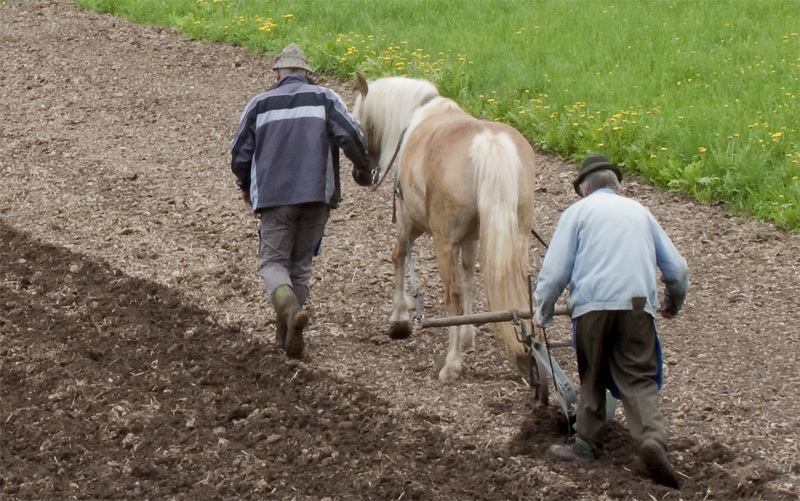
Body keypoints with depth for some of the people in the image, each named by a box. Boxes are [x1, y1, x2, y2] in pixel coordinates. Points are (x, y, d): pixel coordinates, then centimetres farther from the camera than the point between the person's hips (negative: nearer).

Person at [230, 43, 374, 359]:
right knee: (301, 264, 13)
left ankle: (289, 308, -28)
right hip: (318, 193, 1)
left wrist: (246, 186, 28)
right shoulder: (325, 99, 6)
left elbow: (240, 153, 9)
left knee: (273, 262, 4)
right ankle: (287, 333, 13)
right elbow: (351, 135, -7)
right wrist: (364, 169, 12)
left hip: (274, 195, -1)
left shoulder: (260, 104, 8)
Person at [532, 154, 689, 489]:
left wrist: (542, 312, 18)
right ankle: (652, 437, -24)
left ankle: (586, 444, 19)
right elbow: (677, 269, 23)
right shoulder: (639, 211, 22)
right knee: (638, 378, -1)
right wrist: (673, 304, 41)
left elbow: (555, 270, 4)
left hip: (592, 304, -2)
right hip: (638, 304, 2)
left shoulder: (578, 211, 12)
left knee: (592, 377, 15)